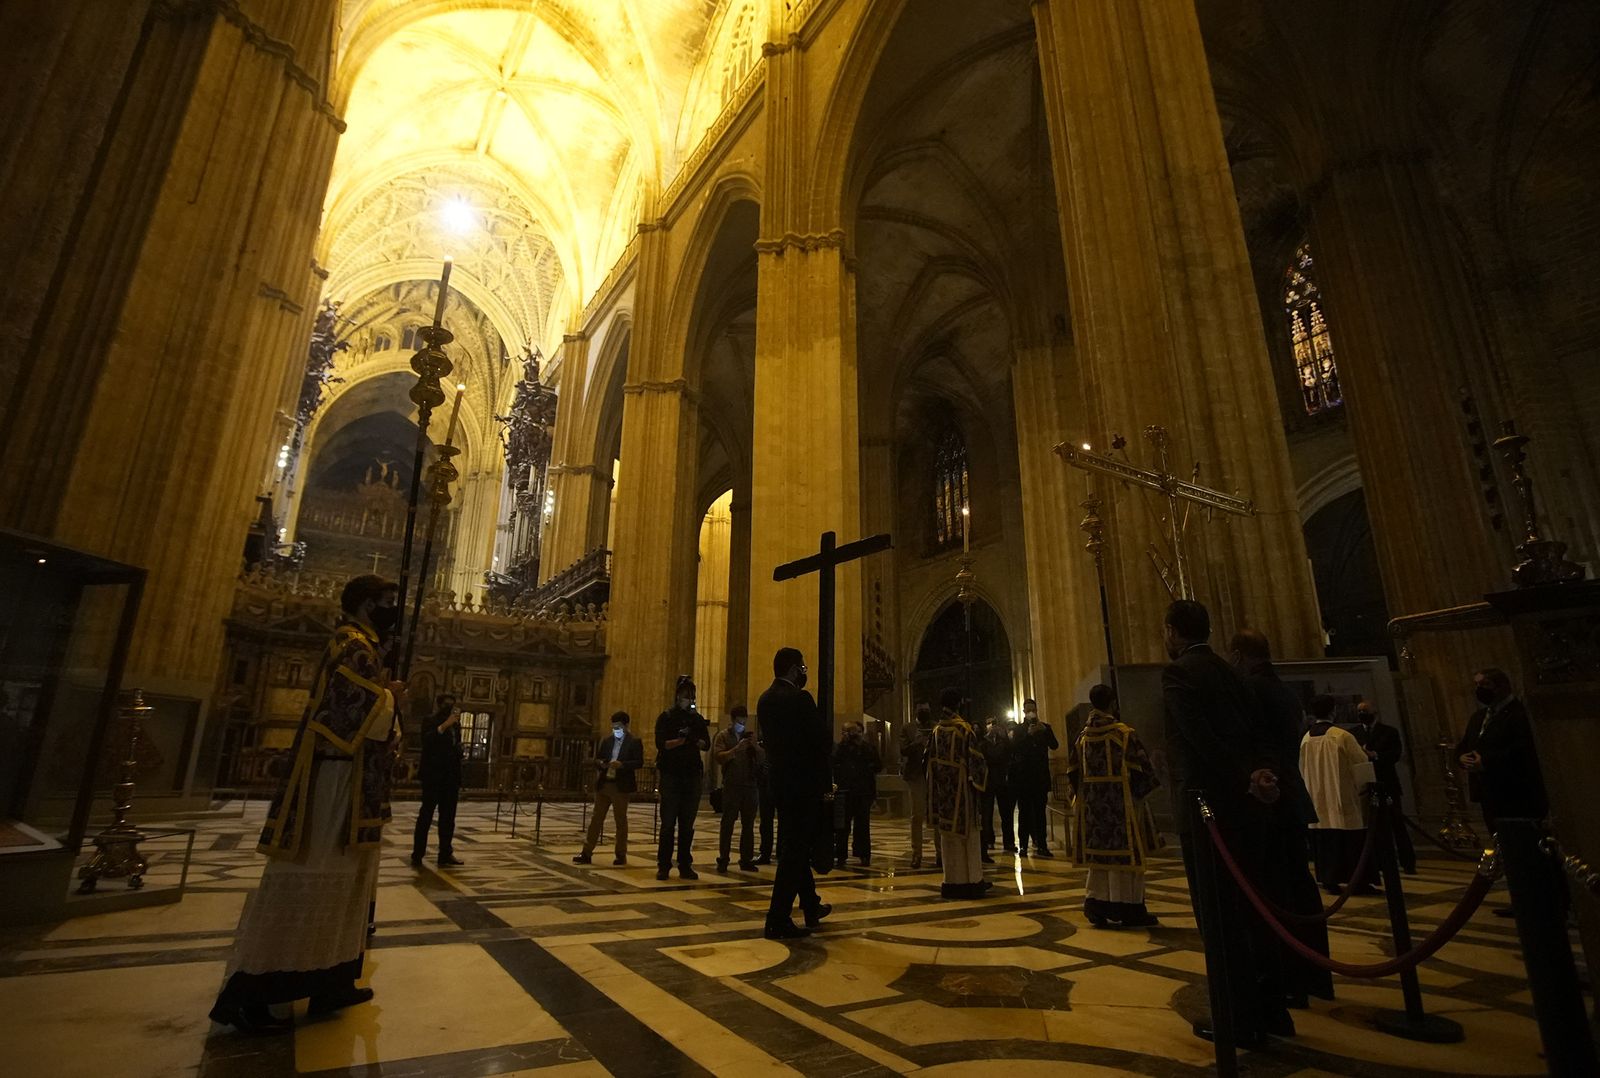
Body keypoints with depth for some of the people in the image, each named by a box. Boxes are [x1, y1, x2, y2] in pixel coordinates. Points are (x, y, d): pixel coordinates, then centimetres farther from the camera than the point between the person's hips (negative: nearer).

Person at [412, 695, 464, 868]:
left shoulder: (456, 724, 16)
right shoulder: (431, 721, -2)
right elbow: (426, 740, -20)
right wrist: (444, 725, -28)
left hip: (451, 777, 6)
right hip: (433, 775, -6)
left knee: (448, 817, 6)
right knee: (426, 815, -2)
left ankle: (446, 854, 10)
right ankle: (417, 855, 2)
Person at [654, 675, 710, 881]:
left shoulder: (698, 718, 11)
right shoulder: (666, 717, 2)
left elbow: (707, 745, 4)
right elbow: (661, 743, -10)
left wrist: (695, 740, -17)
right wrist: (681, 740, -25)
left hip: (692, 775, 3)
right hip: (671, 775, -3)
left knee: (687, 824, 6)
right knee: (668, 822, -2)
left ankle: (685, 866, 12)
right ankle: (663, 866, 5)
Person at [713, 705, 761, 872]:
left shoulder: (749, 736, 15)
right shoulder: (723, 736, 4)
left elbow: (762, 758, 7)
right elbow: (719, 756, -11)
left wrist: (755, 745, -12)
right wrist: (737, 748, -22)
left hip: (749, 785, 4)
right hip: (731, 786, -4)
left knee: (748, 825, 5)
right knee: (727, 824, -2)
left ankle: (746, 860, 11)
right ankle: (723, 860, 5)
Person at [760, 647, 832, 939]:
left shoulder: (765, 699, 7)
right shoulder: (799, 699, -18)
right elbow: (824, 739, -16)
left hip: (782, 781, 9)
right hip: (804, 783, -9)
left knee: (794, 848, 19)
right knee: (795, 850, -2)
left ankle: (811, 906, 34)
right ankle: (778, 920, 1)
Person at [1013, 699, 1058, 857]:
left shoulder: (1045, 727, 10)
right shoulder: (1018, 729, 4)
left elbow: (1054, 746, -3)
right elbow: (1015, 750, -9)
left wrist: (1045, 730, -15)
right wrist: (1028, 734, -17)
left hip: (1041, 775, 1)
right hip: (1024, 776, -1)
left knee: (1040, 810, 1)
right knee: (1024, 811, 1)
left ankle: (1041, 845, 2)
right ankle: (1023, 845, 3)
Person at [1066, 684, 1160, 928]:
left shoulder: (1082, 738, 4)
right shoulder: (1124, 733, -11)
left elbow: (1073, 774, 7)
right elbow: (1139, 769, -9)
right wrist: (1141, 791, 7)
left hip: (1093, 805, 5)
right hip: (1121, 804, -5)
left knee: (1100, 854, 13)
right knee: (1125, 856, 5)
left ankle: (1096, 905, 10)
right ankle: (1128, 910, 12)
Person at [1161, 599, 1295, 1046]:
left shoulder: (1176, 672, -13)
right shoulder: (1228, 671, 12)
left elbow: (1201, 737, -21)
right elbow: (1257, 729, 5)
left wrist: (1247, 781, -13)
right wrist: (1263, 771, -9)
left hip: (1206, 805, -8)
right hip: (1243, 805, 8)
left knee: (1218, 915, 2)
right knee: (1251, 907, 17)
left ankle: (1239, 1020, 11)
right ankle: (1271, 1009, 27)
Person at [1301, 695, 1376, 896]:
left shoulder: (1305, 739, 3)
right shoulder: (1342, 736, -11)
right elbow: (1362, 764, -4)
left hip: (1318, 801, 4)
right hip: (1344, 798, -4)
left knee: (1325, 841, 8)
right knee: (1352, 842, 5)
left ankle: (1330, 880, 9)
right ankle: (1357, 881, 8)